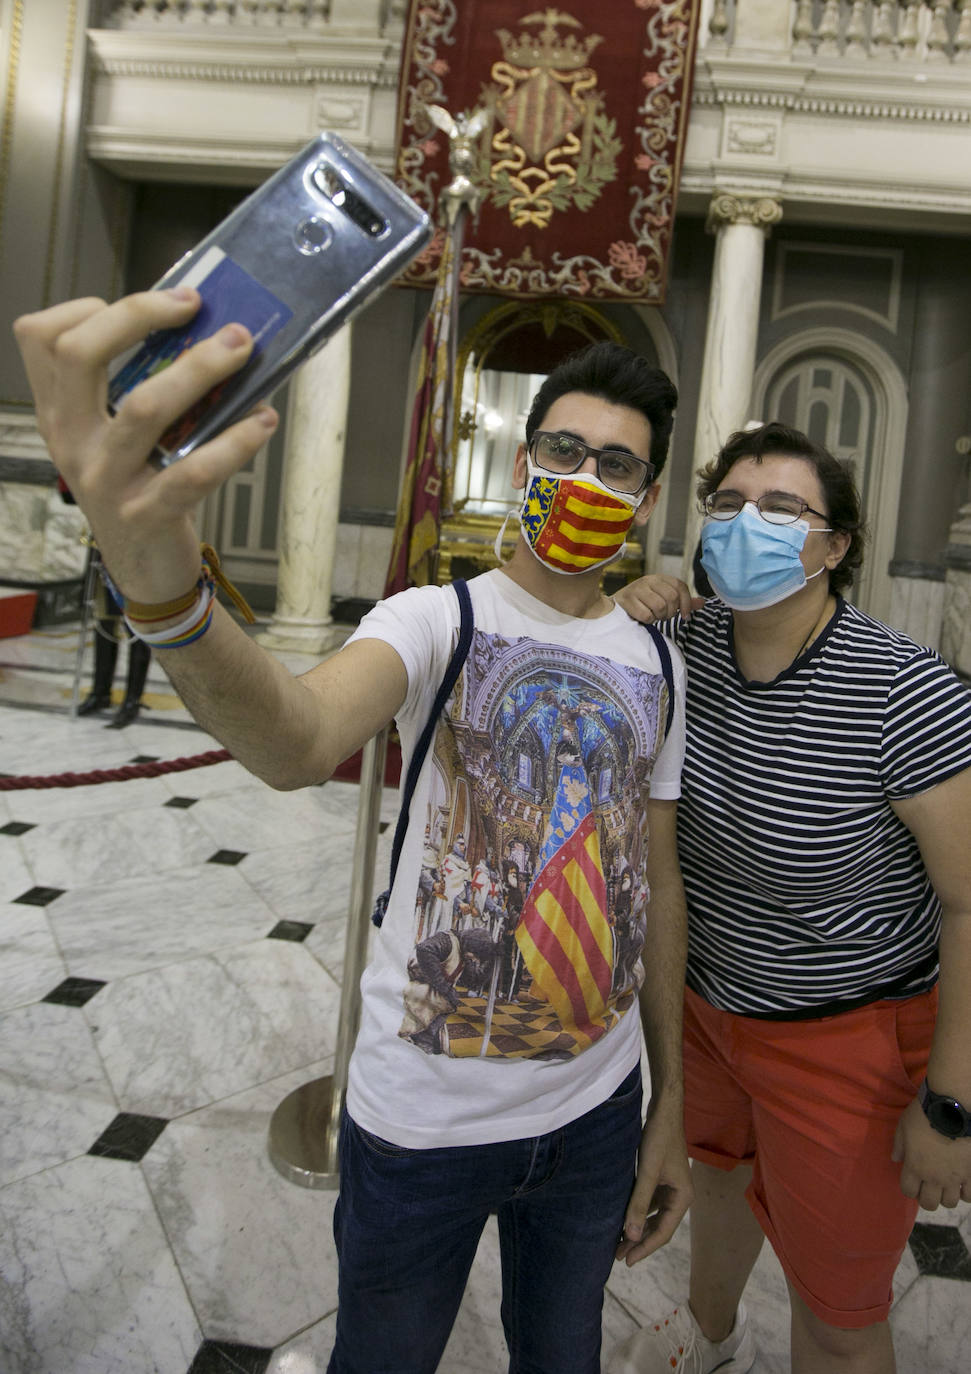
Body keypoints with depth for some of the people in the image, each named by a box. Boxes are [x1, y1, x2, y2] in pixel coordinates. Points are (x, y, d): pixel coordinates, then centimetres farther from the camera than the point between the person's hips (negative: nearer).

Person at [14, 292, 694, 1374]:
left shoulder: (660, 666, 1)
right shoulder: (436, 621, -13)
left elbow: (659, 884, 7)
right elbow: (300, 745, -37)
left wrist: (672, 1106, 10)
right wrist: (161, 584, -58)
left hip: (598, 1110, 4)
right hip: (422, 1118, -3)